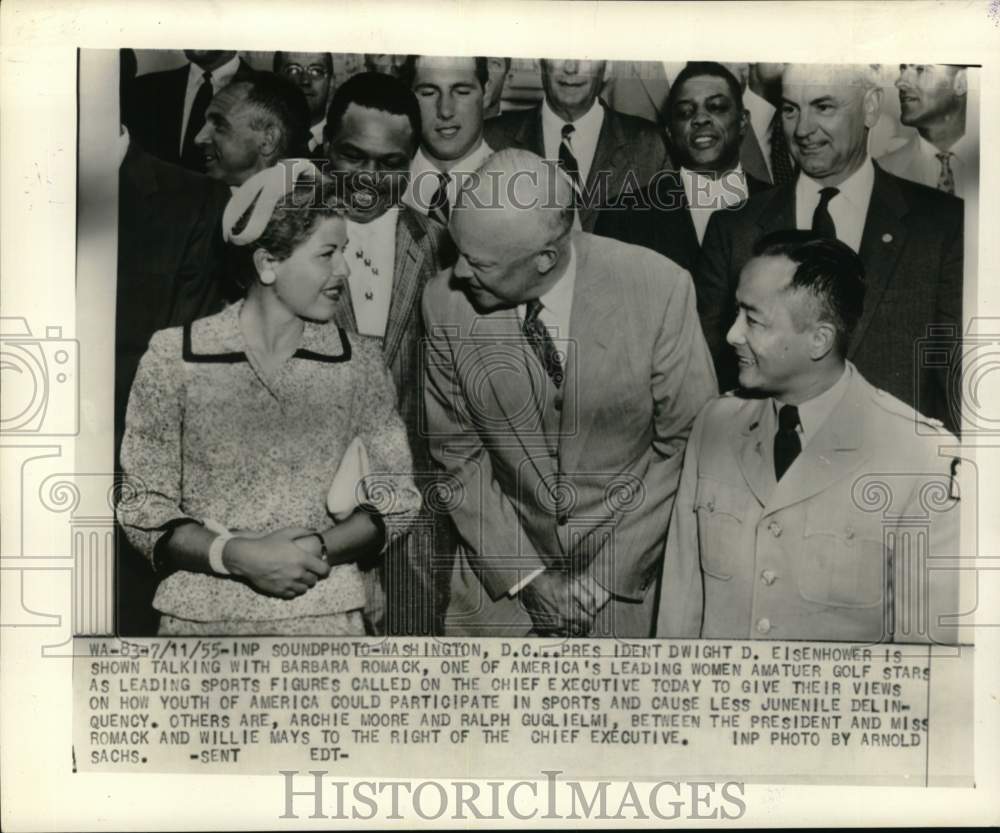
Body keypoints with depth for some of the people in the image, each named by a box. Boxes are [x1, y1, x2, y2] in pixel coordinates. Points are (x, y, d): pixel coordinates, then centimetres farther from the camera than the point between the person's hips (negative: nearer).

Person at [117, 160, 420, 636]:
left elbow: (396, 495, 1)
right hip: (201, 614, -1)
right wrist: (240, 557, -18)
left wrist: (321, 547, -15)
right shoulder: (173, 357, -6)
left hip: (325, 612, 1)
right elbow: (143, 507, -4)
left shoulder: (359, 361, -1)